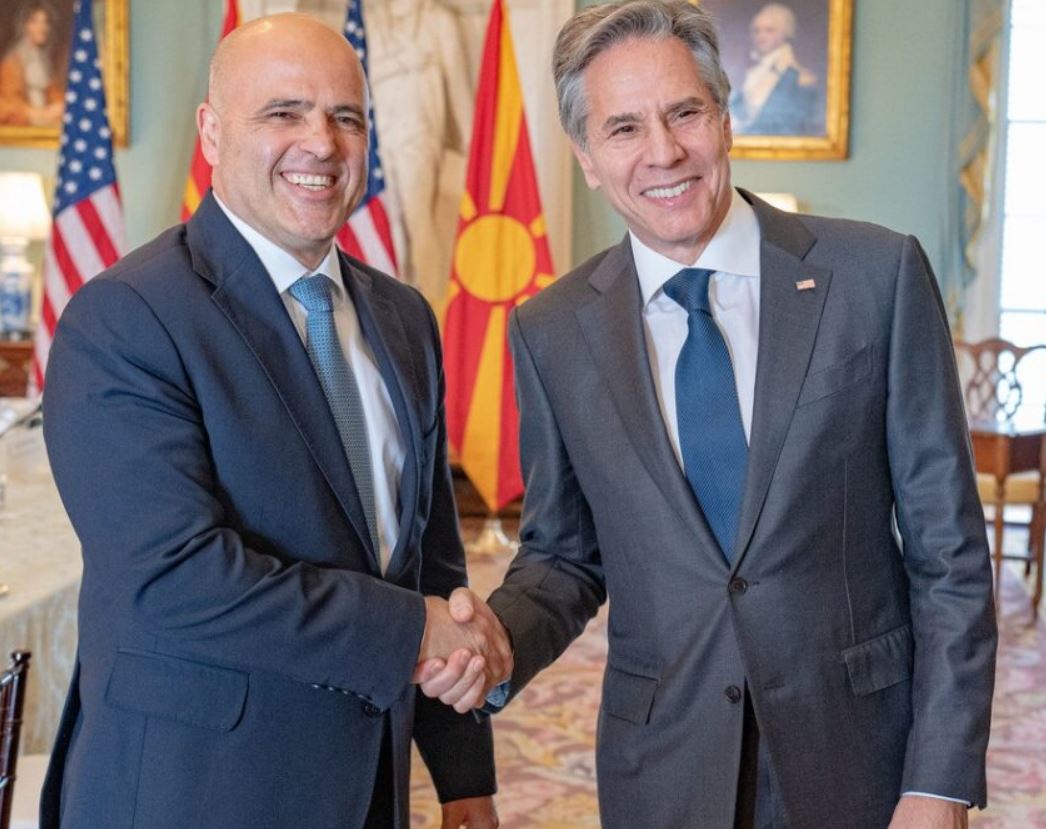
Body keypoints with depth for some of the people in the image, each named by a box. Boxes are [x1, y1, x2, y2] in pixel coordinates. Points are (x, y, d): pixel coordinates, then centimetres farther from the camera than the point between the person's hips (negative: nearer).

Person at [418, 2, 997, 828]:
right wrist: (501, 635, -14)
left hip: (859, 761, -1)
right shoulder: (552, 333, -3)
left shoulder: (878, 274, -8)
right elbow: (565, 553, 6)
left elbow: (948, 544, -6)